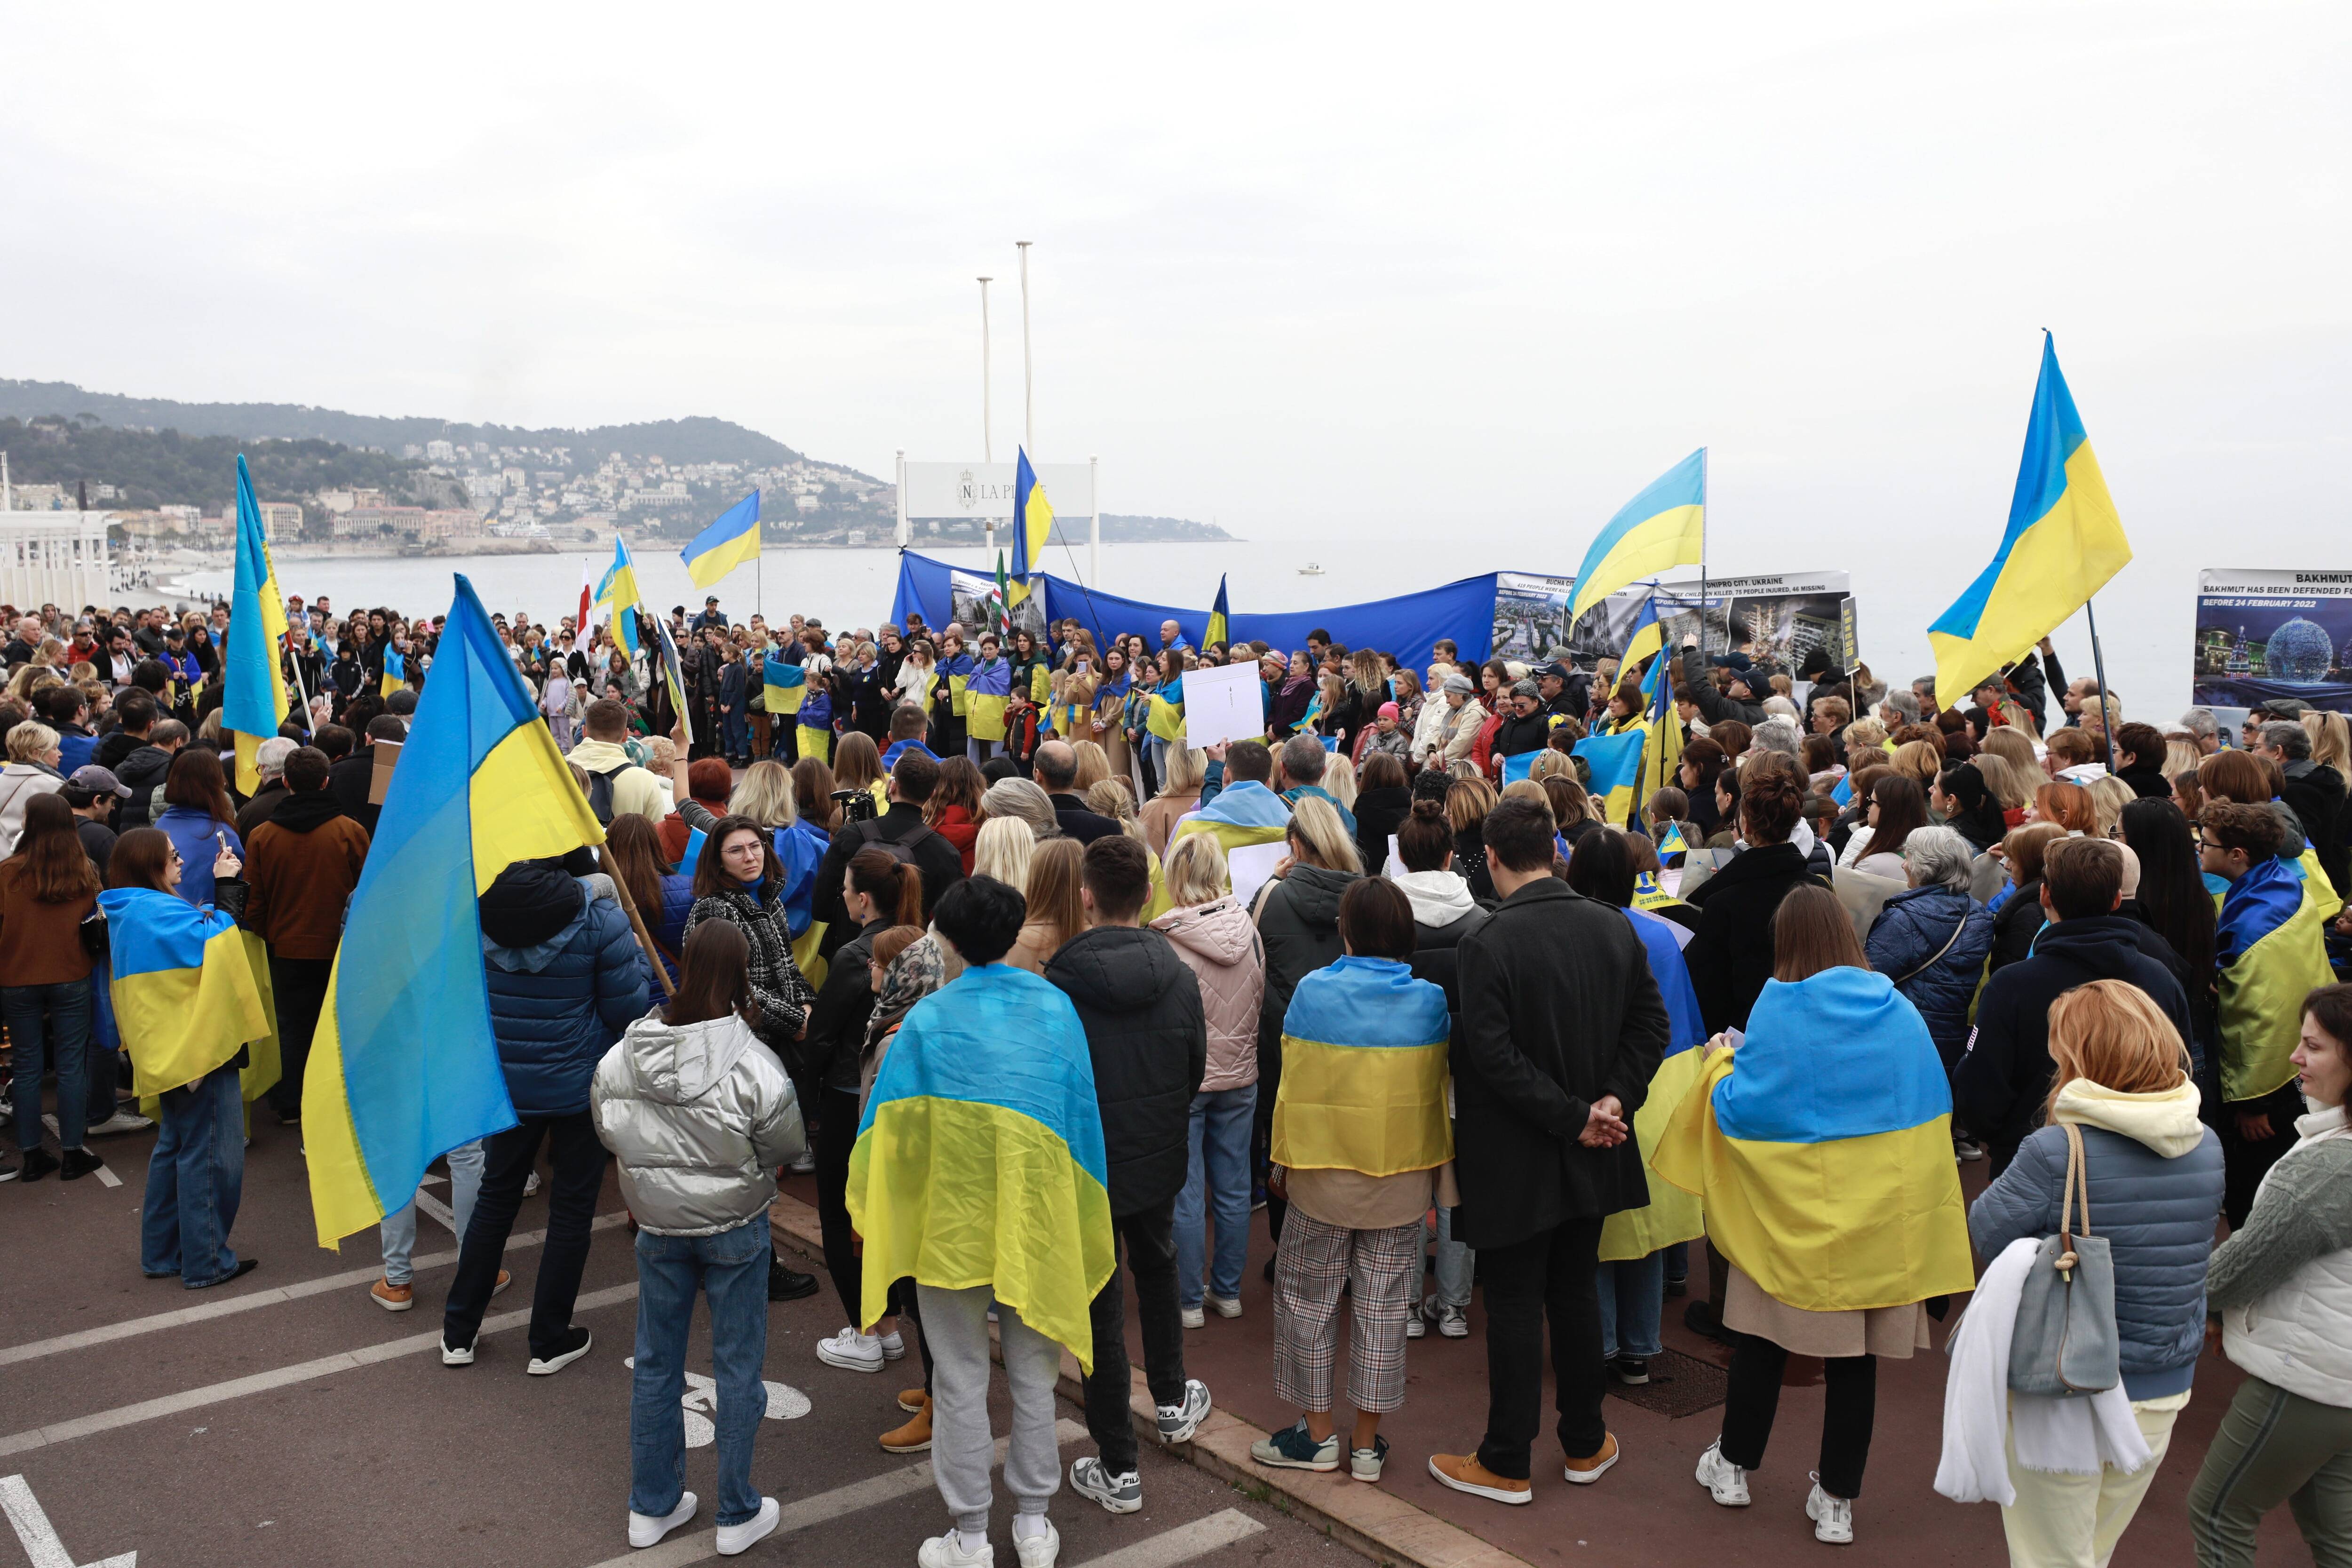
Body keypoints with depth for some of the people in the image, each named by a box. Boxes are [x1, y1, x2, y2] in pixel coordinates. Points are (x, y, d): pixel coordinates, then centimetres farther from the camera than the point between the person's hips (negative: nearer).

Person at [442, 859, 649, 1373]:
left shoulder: (482, 909, -7)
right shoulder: (602, 922, -19)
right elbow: (628, 1012, -11)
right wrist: (635, 957, 3)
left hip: (506, 1084, 4)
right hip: (581, 1084, -4)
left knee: (496, 1195, 19)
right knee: (572, 1206, 10)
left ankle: (458, 1333, 28)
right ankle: (550, 1341, 19)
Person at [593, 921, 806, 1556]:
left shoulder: (621, 1058, -11)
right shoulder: (753, 1067, -23)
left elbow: (606, 1130, 2)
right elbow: (787, 1145, -13)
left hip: (657, 1225, 4)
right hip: (736, 1227, -3)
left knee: (655, 1363, 18)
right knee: (738, 1367, 10)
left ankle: (651, 1506, 30)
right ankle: (738, 1515, 21)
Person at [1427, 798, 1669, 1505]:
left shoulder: (1487, 942, -19)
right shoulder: (1615, 927, -1)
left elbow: (1492, 1054, -23)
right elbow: (1651, 1022, 1)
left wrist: (1574, 1117, -16)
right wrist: (1614, 1100, -5)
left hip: (1515, 1155, -5)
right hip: (1591, 1157, 5)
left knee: (1514, 1306, 5)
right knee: (1576, 1293, 19)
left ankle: (1508, 1464, 16)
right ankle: (1585, 1445, 30)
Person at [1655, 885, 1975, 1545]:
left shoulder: (1778, 1008, -12)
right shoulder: (1898, 1010, 0)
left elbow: (1741, 1108, -11)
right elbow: (1932, 1106, 7)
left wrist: (1720, 1062, 7)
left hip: (1793, 1212, -2)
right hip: (1882, 1212, 3)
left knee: (1763, 1336, 12)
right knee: (1856, 1354, 8)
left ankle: (1734, 1466, 27)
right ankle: (1837, 1502, 16)